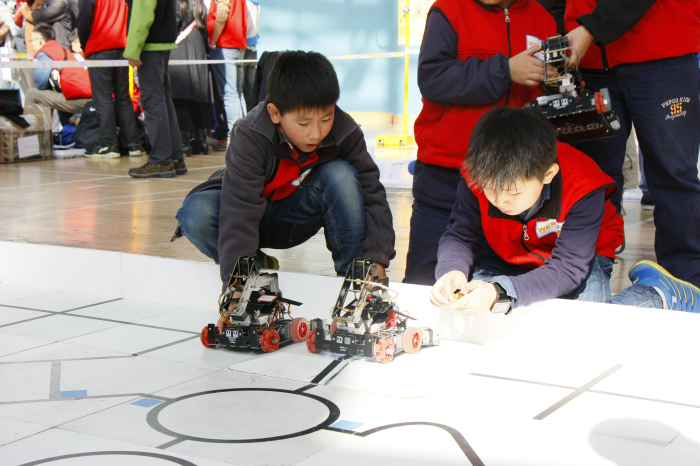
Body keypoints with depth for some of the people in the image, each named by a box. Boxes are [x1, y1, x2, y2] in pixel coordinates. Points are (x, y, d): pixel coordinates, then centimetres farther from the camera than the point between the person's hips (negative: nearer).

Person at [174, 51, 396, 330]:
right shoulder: (250, 136, -32)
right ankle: (262, 267, -7)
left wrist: (376, 260, -32)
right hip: (252, 210, -2)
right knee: (196, 214, -33)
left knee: (341, 175, -28)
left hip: (294, 218, 2)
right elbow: (239, 214, -40)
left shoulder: (344, 132, -22)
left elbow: (372, 194, -19)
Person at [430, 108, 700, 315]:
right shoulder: (477, 177, -26)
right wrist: (452, 271, -45)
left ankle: (656, 293, 3)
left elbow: (568, 269, -37)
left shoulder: (582, 188, -35)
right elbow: (460, 237, -19)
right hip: (510, 258, 4)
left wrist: (500, 293, -52)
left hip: (580, 257, -4)